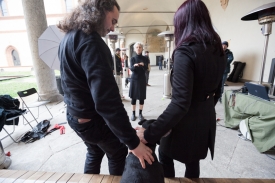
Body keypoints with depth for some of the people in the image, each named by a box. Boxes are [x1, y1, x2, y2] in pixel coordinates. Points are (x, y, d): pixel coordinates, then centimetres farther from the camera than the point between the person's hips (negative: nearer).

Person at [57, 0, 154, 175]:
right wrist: (133, 141, -27)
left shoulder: (69, 37, 5)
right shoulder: (90, 42, -26)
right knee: (118, 154, 17)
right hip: (92, 120, -8)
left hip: (75, 114, 9)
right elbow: (107, 100, -34)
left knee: (94, 153, 28)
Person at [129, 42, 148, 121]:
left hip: (142, 79, 0)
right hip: (134, 79, 0)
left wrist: (143, 65, -34)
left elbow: (146, 68, -12)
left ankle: (140, 113, 17)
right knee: (133, 97, 2)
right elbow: (131, 68, -14)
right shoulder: (133, 58, 2)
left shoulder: (145, 59, 2)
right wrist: (135, 65, -36)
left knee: (141, 97, 4)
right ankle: (133, 113, 14)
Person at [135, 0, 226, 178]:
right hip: (207, 117, 8)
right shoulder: (217, 49, 3)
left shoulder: (185, 51, -23)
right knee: (193, 161, 26)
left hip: (187, 120, -7)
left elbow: (180, 103, -30)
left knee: (165, 155, 20)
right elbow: (216, 90, 12)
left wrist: (150, 134, -26)